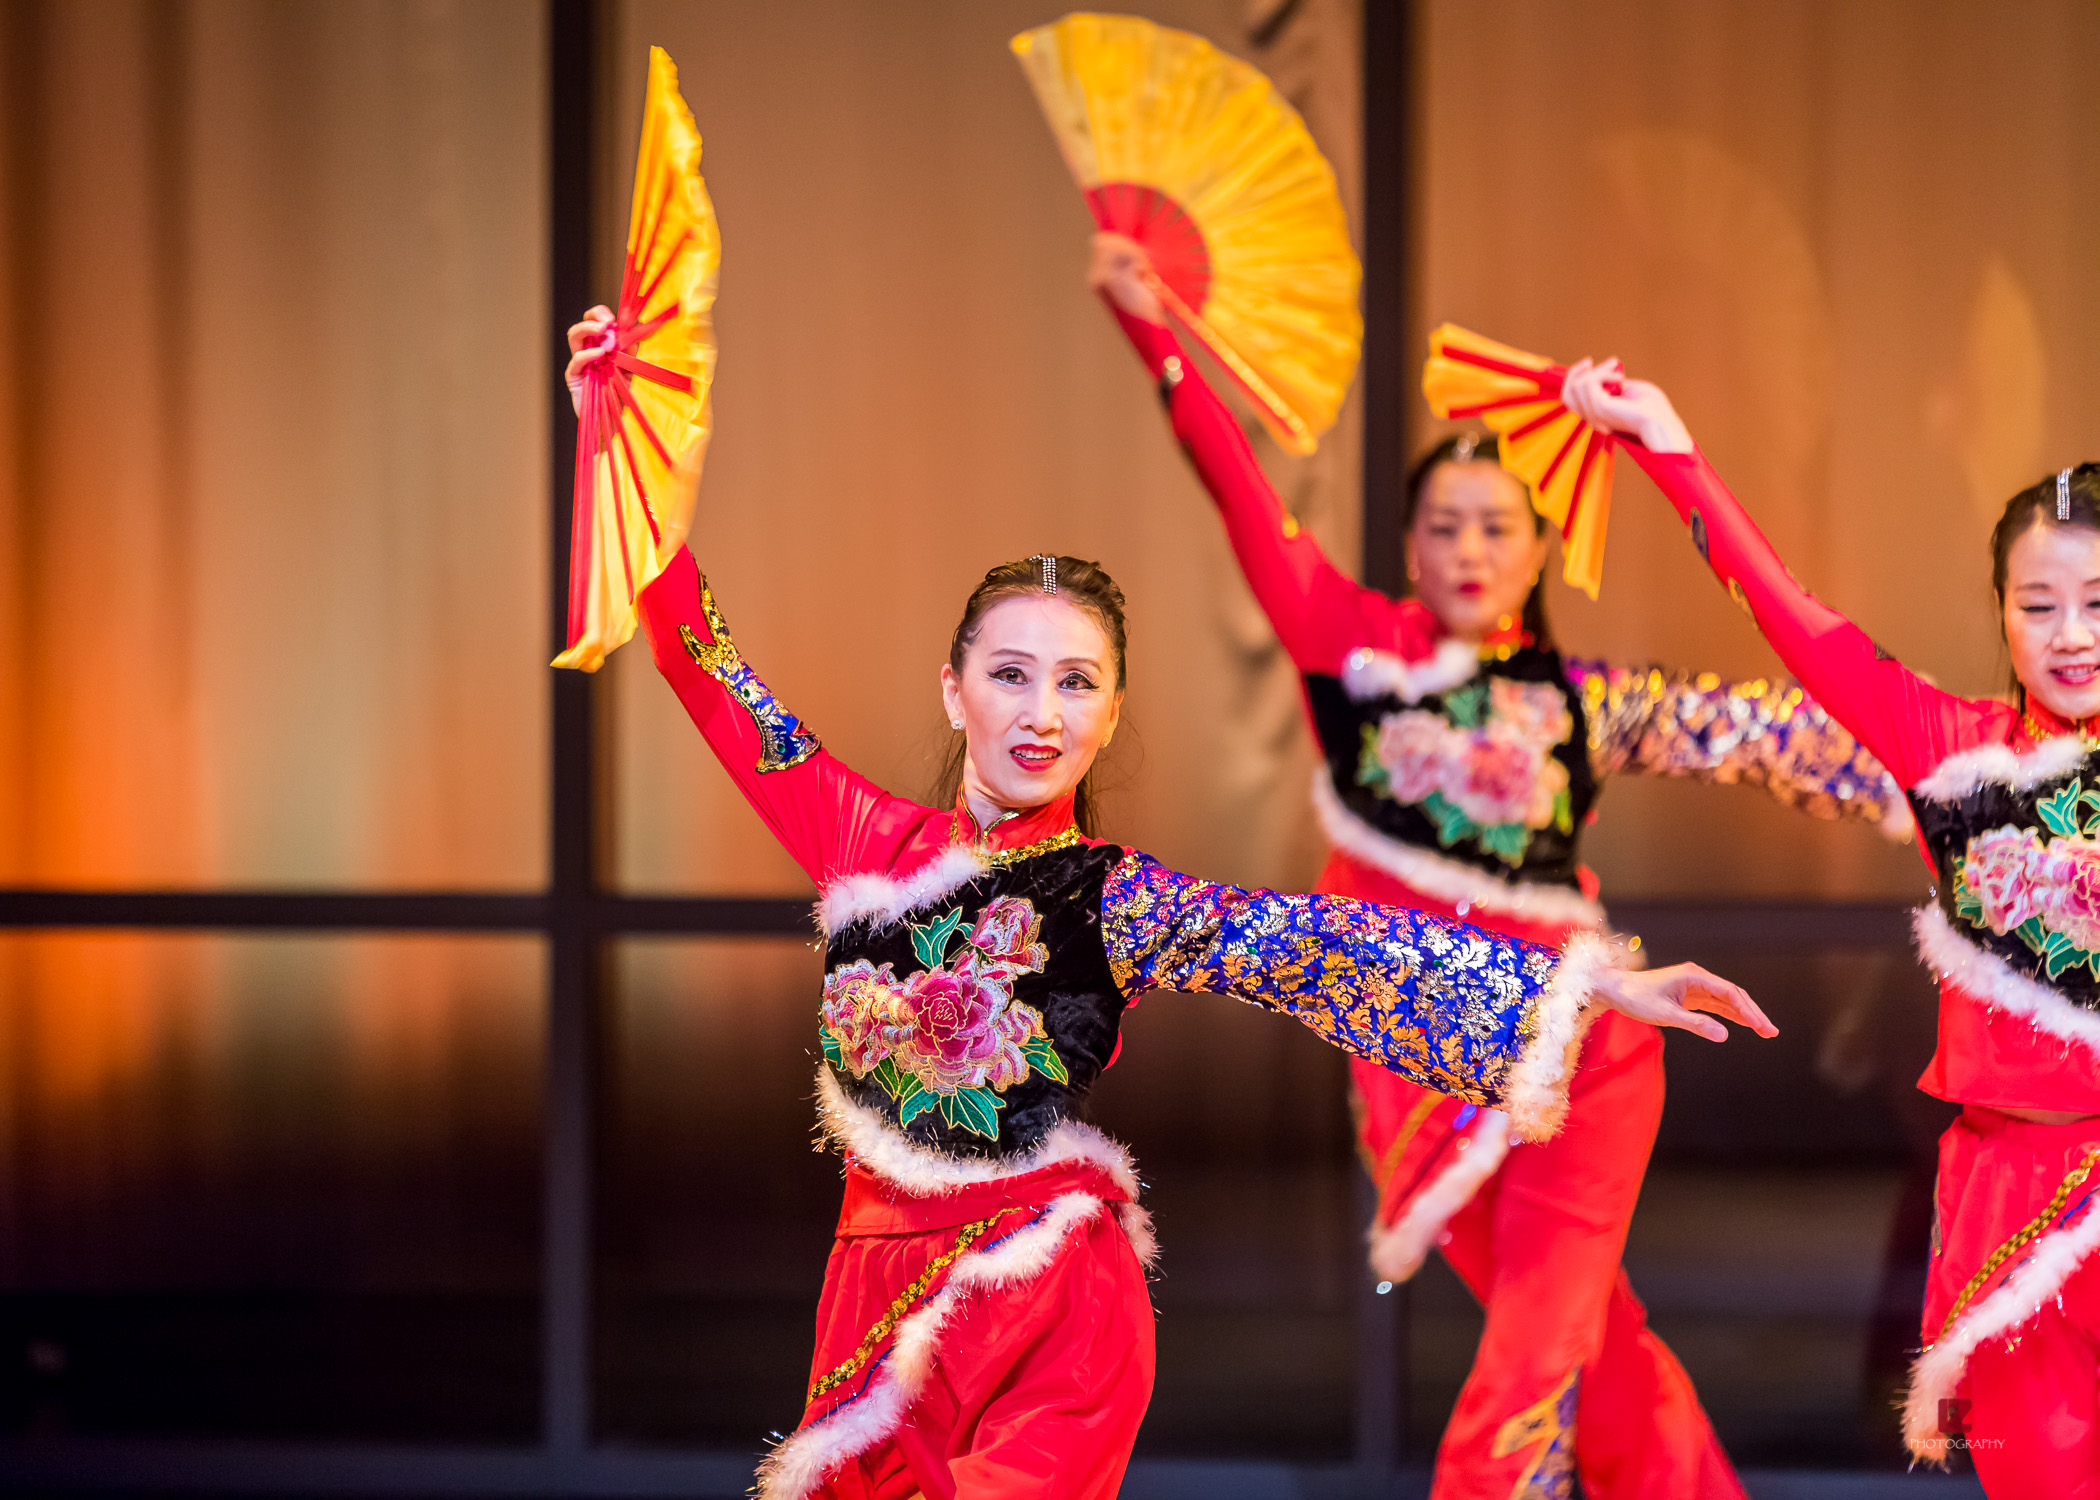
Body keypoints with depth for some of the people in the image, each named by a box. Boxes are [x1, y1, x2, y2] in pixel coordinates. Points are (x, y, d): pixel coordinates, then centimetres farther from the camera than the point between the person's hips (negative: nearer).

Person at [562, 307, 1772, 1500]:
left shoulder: (1117, 898, -2)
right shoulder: (872, 844, 5)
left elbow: (1318, 945, -13)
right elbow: (711, 672, 9)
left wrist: (1582, 978, -26)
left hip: (1058, 1315, -3)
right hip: (885, 1302, 3)